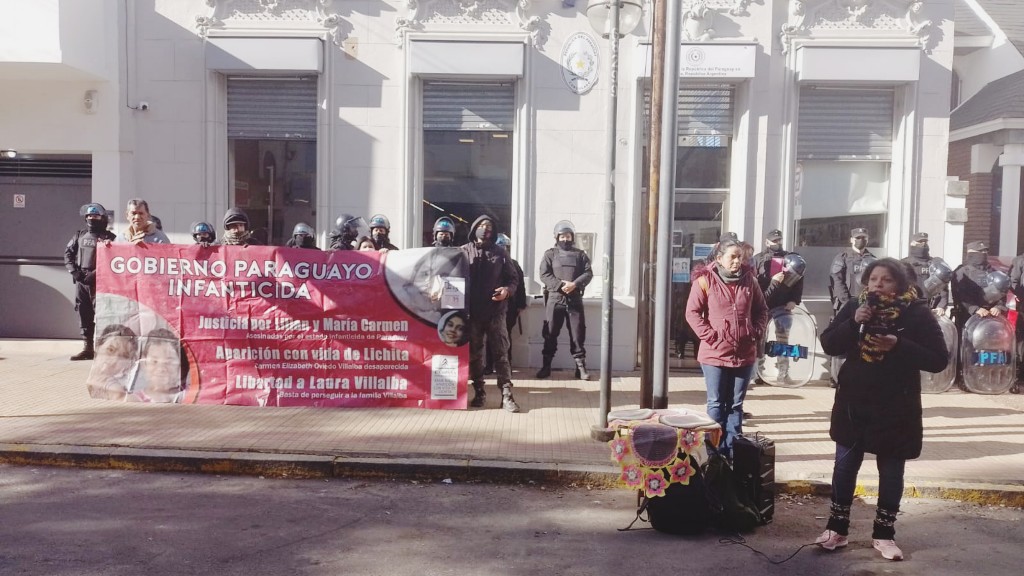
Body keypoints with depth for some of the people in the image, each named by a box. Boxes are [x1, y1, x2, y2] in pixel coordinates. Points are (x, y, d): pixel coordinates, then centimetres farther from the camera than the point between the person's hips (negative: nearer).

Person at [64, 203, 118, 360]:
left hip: (100, 282, -6)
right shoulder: (79, 235, 16)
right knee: (84, 315, 8)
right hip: (80, 281, 6)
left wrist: (96, 274, -18)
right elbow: (68, 253, 17)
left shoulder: (109, 238, -1)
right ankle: (87, 348, 15)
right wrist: (74, 270, 1)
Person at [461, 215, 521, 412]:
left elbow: (513, 277, 10)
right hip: (472, 311, 1)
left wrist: (507, 290, -11)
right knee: (474, 353, 8)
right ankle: (479, 392, 18)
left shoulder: (500, 252, 8)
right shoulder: (464, 251, 6)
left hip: (496, 310, 0)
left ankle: (506, 394, -4)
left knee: (501, 352, -4)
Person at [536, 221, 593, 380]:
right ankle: (546, 366, 11)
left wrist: (574, 284, -16)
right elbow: (544, 275, -4)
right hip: (554, 299, -1)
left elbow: (588, 273, 1)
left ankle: (581, 367, 7)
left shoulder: (580, 254, 11)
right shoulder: (550, 254, 7)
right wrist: (560, 285, -17)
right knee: (550, 334, 3)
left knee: (578, 334, 2)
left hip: (575, 299, 1)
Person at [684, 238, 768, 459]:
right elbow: (692, 312, -8)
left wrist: (756, 332, -1)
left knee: (736, 405, 12)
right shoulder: (705, 280, -7)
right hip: (715, 353, -3)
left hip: (744, 354, 4)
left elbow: (762, 310, 14)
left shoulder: (749, 279, 5)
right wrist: (710, 336, -14)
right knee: (716, 404, 5)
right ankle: (716, 451, 13)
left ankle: (733, 449, 20)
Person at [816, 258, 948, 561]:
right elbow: (829, 345, -4)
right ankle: (837, 528, 21)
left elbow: (938, 360, -11)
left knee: (890, 472, 9)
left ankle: (884, 534, 23)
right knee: (845, 466, 9)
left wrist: (899, 345, -24)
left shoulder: (917, 313, -8)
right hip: (852, 403, 2)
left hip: (895, 408, -2)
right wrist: (853, 323, -20)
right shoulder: (855, 306, -1)